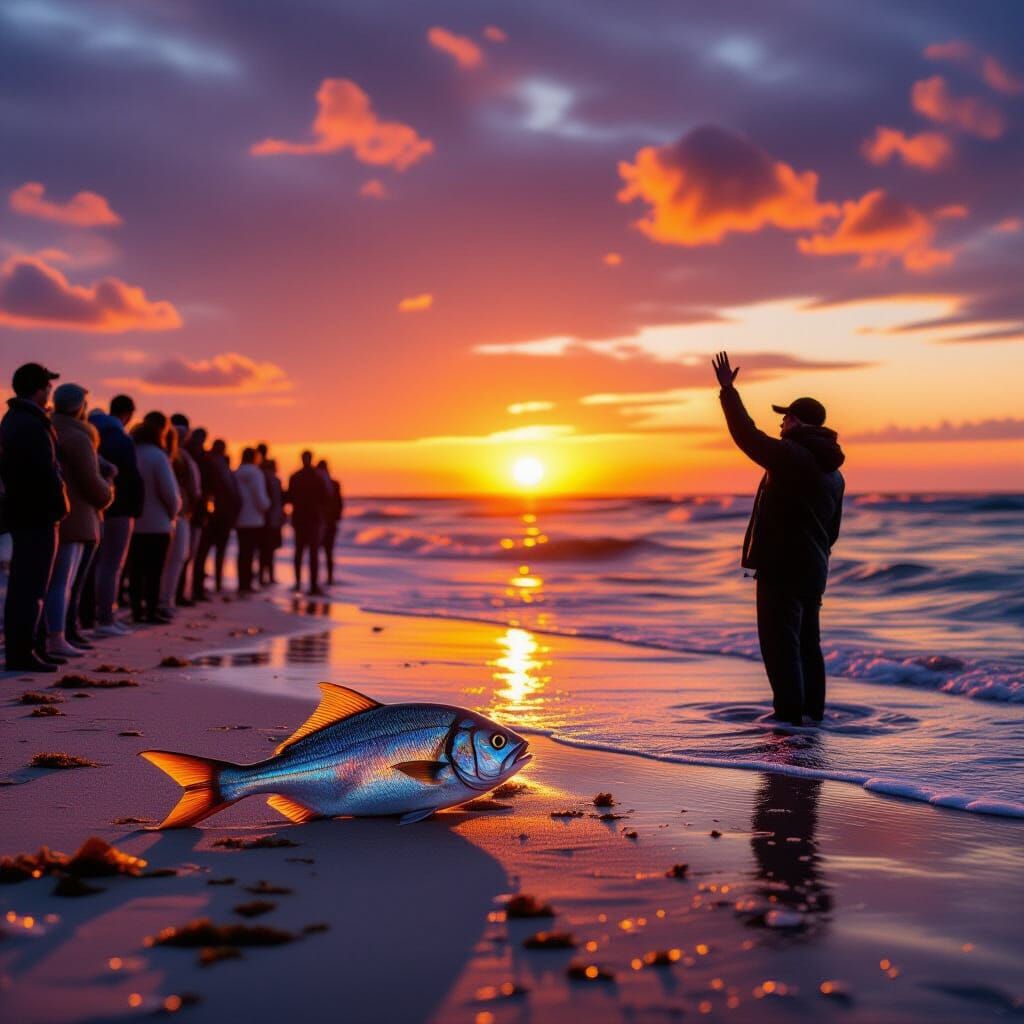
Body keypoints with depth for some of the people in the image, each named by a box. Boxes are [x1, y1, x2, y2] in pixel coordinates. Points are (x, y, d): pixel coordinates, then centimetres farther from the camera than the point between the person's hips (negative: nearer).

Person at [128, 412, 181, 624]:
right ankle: (152, 611, 2)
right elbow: (169, 491, -16)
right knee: (154, 570, 2)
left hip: (133, 522, 5)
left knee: (135, 569, 11)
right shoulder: (157, 455, -14)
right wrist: (173, 512, 2)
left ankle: (137, 610, 14)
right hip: (157, 523, -5)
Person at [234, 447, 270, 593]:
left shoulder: (236, 474, 10)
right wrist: (265, 506, 5)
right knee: (249, 552, -6)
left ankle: (242, 583, 15)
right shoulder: (255, 473, -12)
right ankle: (246, 584, -9)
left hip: (239, 519, 7)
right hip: (254, 520, -7)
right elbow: (260, 496, -14)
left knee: (243, 551, 12)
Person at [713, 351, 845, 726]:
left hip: (781, 567, -9)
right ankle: (813, 711, 20)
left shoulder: (791, 456, -15)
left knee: (780, 640, -5)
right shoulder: (833, 472, 14)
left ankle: (789, 712, -6)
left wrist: (728, 390, -7)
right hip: (814, 569, 9)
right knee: (806, 640, 15)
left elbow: (747, 434, -16)